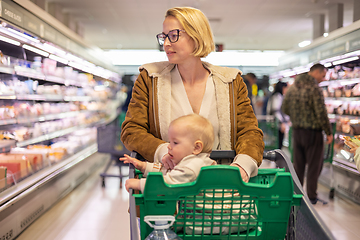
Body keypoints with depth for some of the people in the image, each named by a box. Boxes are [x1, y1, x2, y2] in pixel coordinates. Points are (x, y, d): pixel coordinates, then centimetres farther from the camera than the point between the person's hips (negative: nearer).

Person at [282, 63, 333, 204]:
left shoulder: (293, 87, 6)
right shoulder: (315, 89, -16)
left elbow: (284, 108, 12)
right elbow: (321, 113, -17)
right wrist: (329, 132, -7)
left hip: (296, 131, 7)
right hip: (312, 132, -6)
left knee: (298, 165, 15)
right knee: (314, 166, 6)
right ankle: (311, 197, 13)